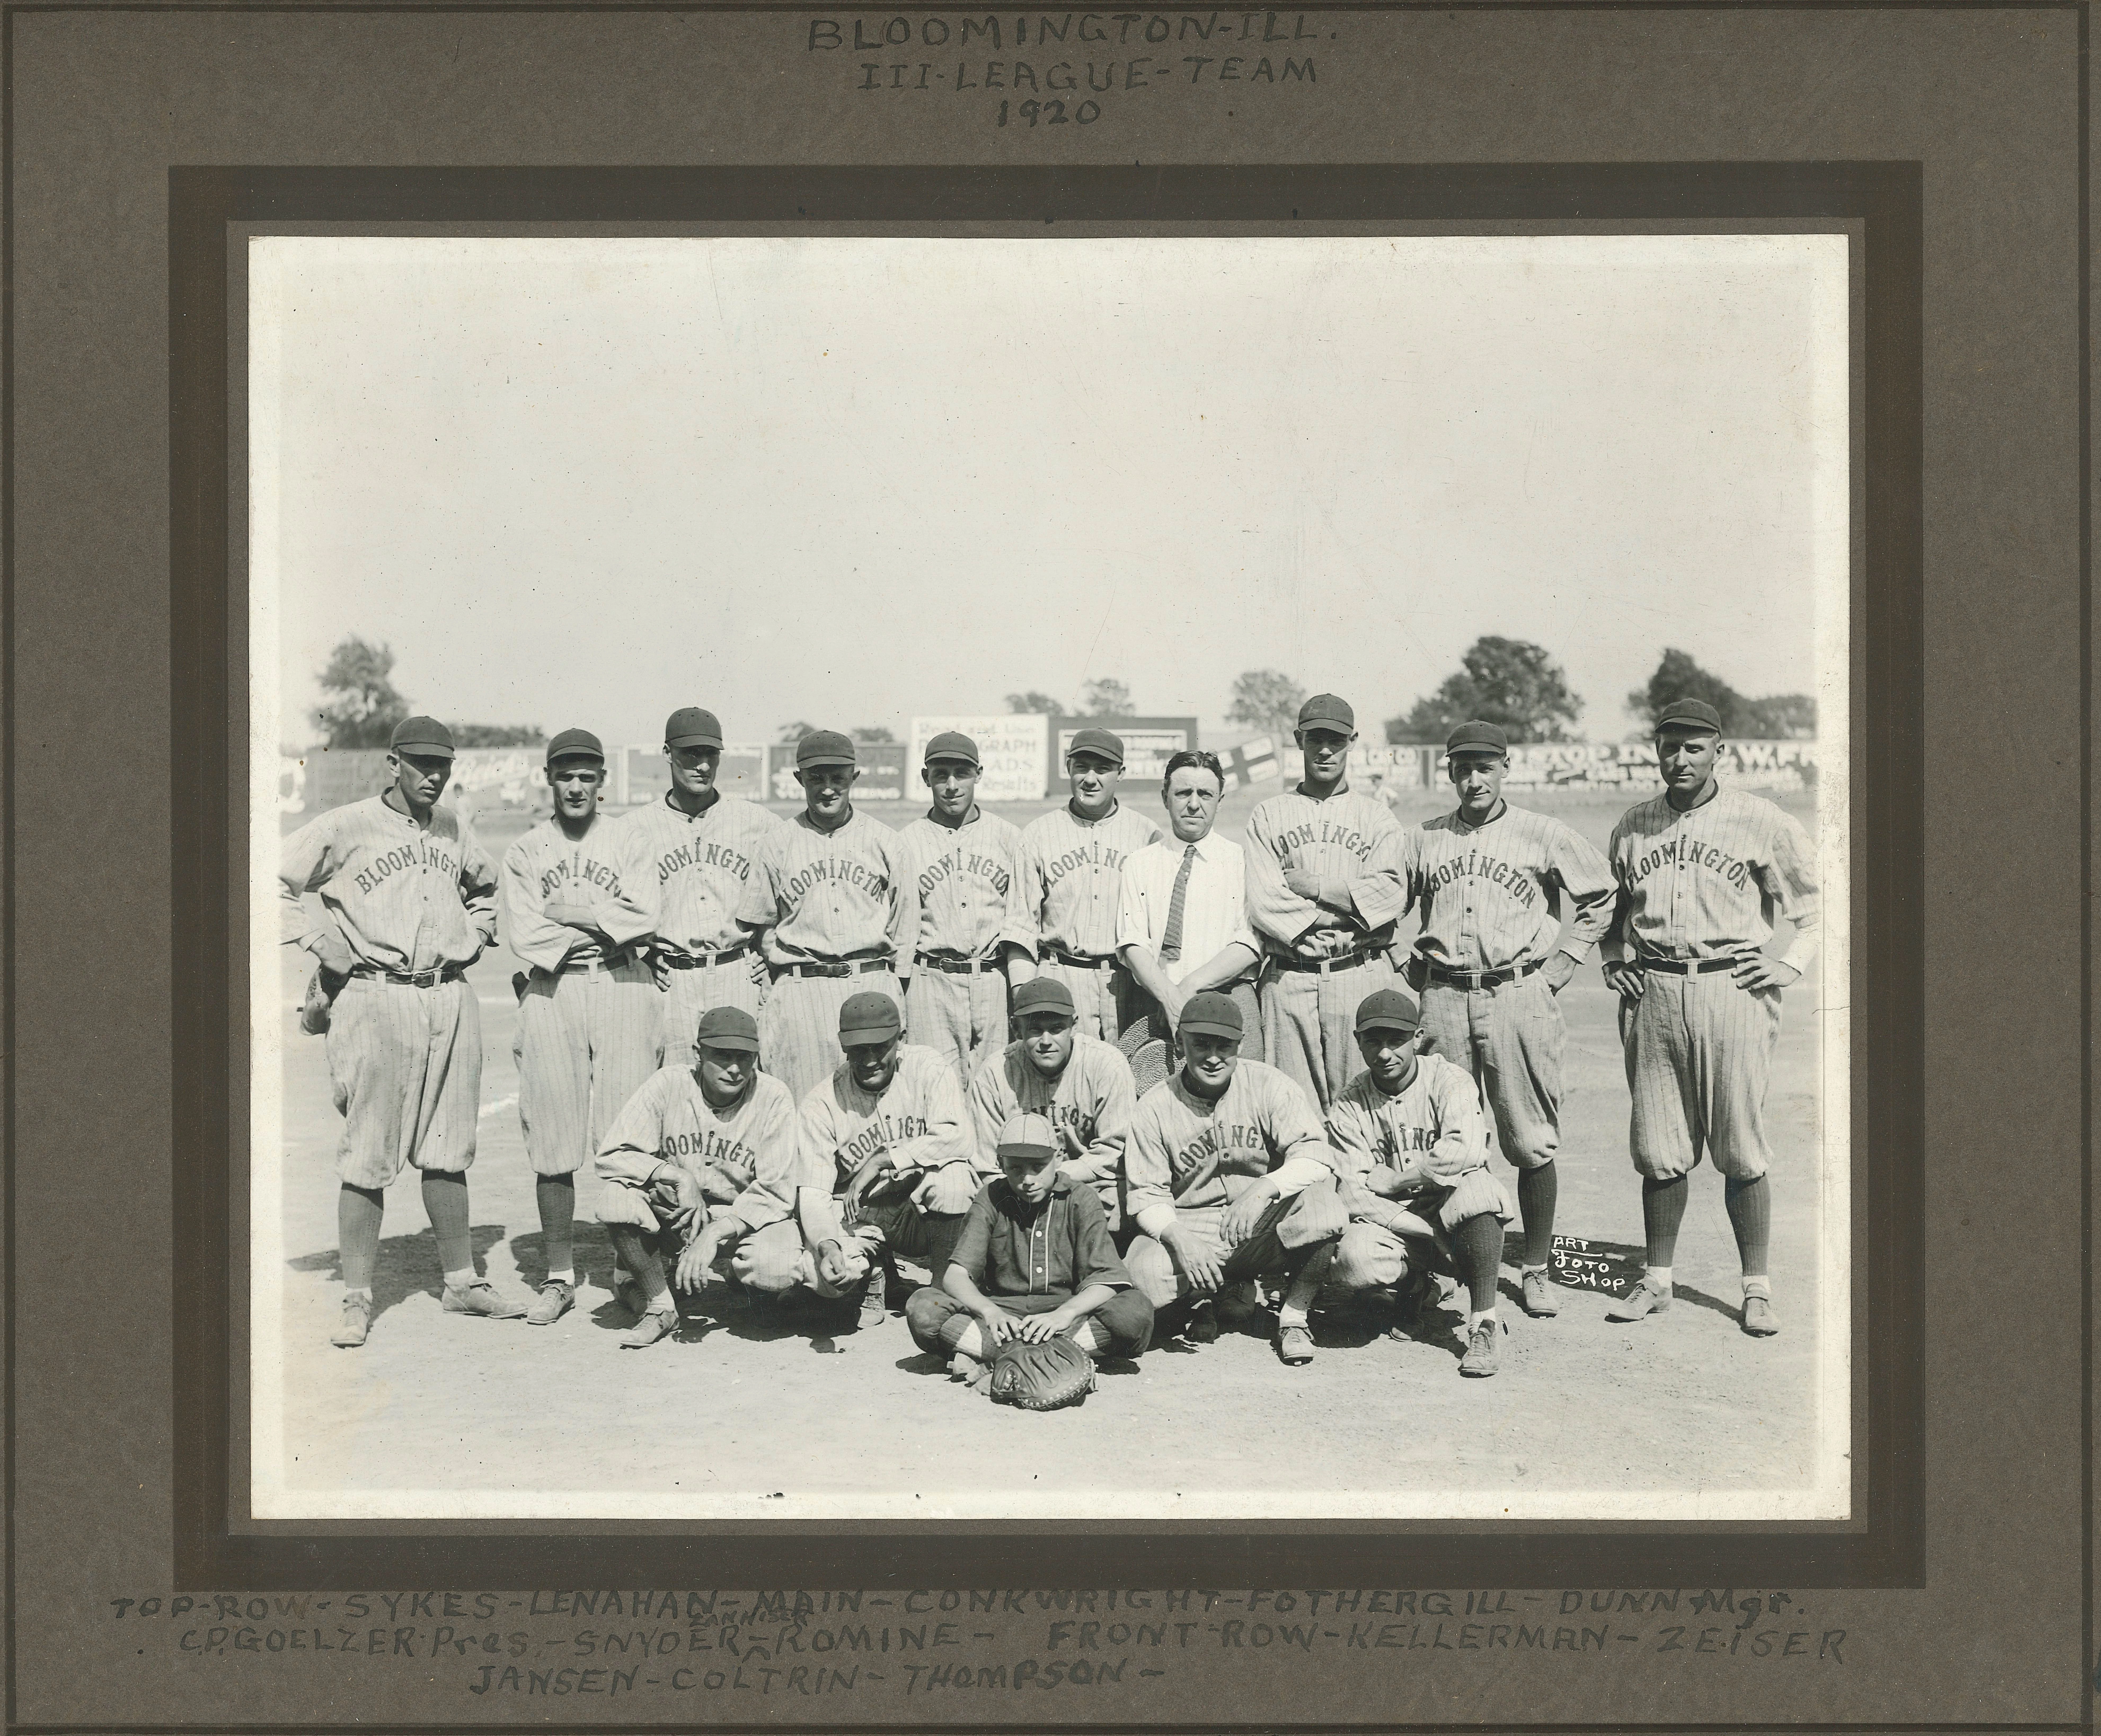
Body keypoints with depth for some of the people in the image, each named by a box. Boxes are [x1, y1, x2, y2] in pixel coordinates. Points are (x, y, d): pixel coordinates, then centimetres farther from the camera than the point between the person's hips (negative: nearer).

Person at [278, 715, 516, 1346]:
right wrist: (319, 938, -7)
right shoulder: (343, 828, -3)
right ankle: (357, 1299, 3)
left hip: (451, 1001, 5)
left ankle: (462, 1282, 18)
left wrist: (476, 936, 17)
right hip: (376, 1002, -5)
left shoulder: (456, 832, 13)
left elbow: (485, 887, 32)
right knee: (367, 1157, -3)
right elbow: (272, 884, -3)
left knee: (447, 1151, 10)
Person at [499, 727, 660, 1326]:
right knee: (553, 1143, 0)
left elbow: (645, 916, -4)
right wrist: (603, 927, -2)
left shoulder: (628, 840, 10)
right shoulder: (524, 851, 12)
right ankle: (559, 1277, 8)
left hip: (622, 989, -1)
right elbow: (524, 934, 0)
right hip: (551, 993, 1)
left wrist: (573, 912, -4)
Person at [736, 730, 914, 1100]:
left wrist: (890, 976, 7)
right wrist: (790, 972, 5)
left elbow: (905, 922, 15)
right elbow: (761, 925, 14)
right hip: (801, 993, -1)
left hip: (873, 986, 1)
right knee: (804, 1108, -5)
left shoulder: (884, 840, 11)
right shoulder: (775, 845, 9)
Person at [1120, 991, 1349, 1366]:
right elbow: (1146, 1195, -5)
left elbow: (1316, 1156, -14)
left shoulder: (1268, 1085, -4)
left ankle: (1294, 1318, -7)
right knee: (1142, 1276, -32)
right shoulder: (1155, 1107, -3)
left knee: (1321, 1201, -32)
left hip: (1264, 1227, 0)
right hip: (1191, 1227, 0)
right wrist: (1177, 1237, -27)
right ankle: (1203, 1301, 7)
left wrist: (1264, 1188, -34)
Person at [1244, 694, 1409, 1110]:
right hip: (1289, 978, 0)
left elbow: (1392, 894, -4)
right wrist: (1345, 909, -8)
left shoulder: (1376, 816, 12)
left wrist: (1313, 886, -6)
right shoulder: (1268, 817, 12)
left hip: (1361, 978, 0)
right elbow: (1262, 901, -2)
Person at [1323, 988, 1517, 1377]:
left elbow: (1466, 1152, -23)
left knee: (1476, 1188, -35)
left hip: (1448, 1209, -1)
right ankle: (1415, 1281, 6)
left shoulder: (1450, 1080, -5)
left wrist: (1391, 1179, -15)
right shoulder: (1348, 1108, 0)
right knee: (1354, 1261, -32)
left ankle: (1484, 1323, -24)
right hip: (1389, 1224, 1)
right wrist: (1432, 1234, -19)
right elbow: (1352, 1194, -10)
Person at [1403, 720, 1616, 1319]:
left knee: (1533, 1144, -2)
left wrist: (1561, 965, 4)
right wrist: (1414, 966, 10)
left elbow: (1600, 899, 11)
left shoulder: (1545, 836, 4)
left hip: (1521, 995, -2)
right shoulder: (1424, 839, 11)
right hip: (1445, 1000, 2)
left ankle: (1536, 1270, 8)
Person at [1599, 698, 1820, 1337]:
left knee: (1741, 1150, -2)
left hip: (1731, 989, -3)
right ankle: (1657, 1279, 16)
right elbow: (1606, 905, 27)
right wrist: (1612, 961, 13)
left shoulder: (1760, 821, 1)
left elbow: (1821, 895, 5)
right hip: (1651, 993, 3)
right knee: (1659, 1147, 6)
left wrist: (1792, 964, -3)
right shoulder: (1632, 826, 12)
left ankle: (1757, 1288, 5)